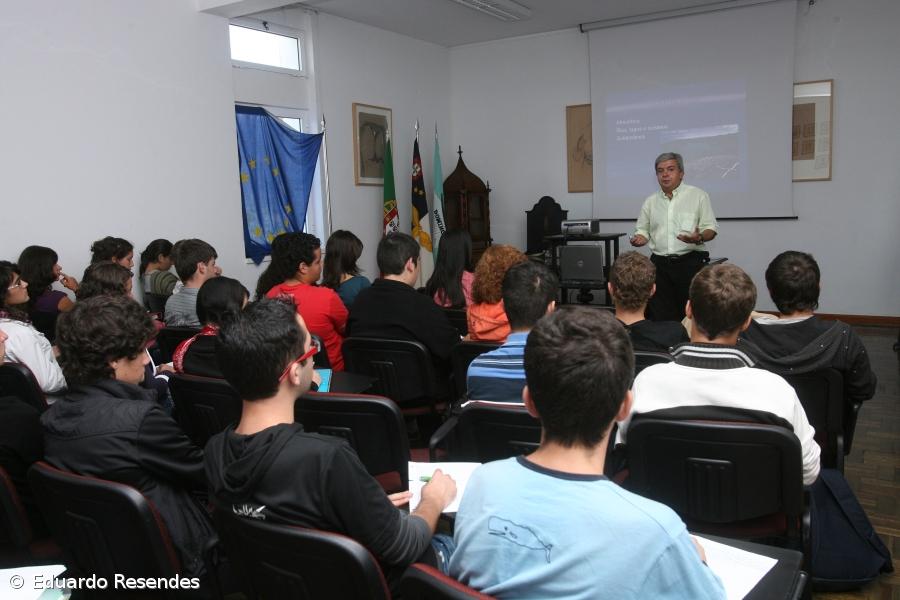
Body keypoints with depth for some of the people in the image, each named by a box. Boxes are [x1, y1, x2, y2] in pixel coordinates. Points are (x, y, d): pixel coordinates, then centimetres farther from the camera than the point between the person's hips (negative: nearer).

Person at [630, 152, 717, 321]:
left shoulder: (698, 195, 2)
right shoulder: (650, 201, 13)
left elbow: (710, 229, 0)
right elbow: (643, 231, 16)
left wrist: (699, 238, -22)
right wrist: (639, 239, -7)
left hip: (690, 262, -3)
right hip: (660, 263, 3)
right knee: (661, 316, 4)